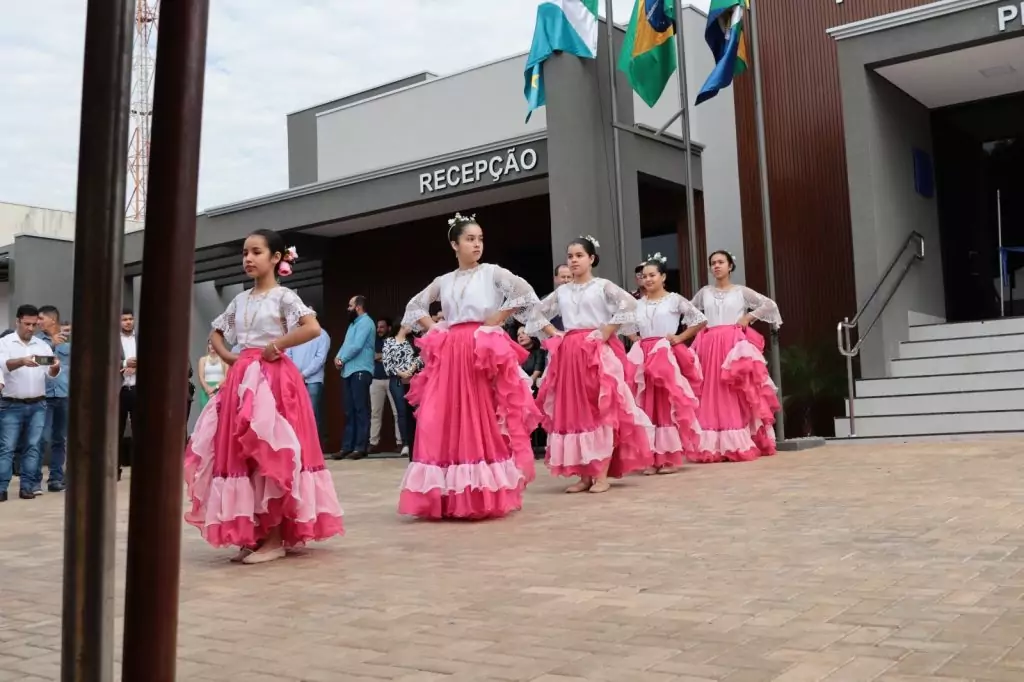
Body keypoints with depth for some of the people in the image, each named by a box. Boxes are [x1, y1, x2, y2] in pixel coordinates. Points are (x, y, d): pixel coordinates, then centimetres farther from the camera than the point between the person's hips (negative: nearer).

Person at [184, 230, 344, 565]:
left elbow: (313, 327, -19)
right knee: (241, 455, 5)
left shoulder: (283, 296, -4)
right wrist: (229, 358, 9)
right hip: (242, 380, 7)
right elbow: (216, 333, 26)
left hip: (273, 379, -7)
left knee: (271, 456, -9)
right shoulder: (240, 299, 14)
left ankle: (275, 539, -2)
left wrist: (276, 346, -14)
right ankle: (253, 535, 13)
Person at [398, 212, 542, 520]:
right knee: (444, 425, 0)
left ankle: (486, 495, 0)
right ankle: (449, 497, 5)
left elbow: (525, 292, -11)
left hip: (483, 352, -4)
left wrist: (496, 321, -8)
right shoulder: (443, 281, 14)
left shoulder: (492, 272, 3)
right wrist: (434, 330, 9)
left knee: (482, 423, -5)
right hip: (449, 356, 4)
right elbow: (415, 306, 25)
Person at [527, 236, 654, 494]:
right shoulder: (562, 291, 13)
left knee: (601, 412, -6)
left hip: (598, 352, -5)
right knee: (573, 413, 2)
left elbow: (628, 304, -15)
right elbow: (538, 313, 23)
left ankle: (602, 475, -4)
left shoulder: (602, 286, 0)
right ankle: (584, 475, 9)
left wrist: (607, 332, -14)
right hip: (568, 356, 5)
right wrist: (554, 335, 9)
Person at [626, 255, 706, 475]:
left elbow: (701, 319, -1)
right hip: (644, 357, 4)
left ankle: (671, 457, 0)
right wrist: (636, 340, 9)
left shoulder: (674, 299, 0)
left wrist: (680, 338, -4)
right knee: (647, 406, 2)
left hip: (667, 356, -4)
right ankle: (653, 458, 7)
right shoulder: (638, 304, 11)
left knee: (669, 404, -5)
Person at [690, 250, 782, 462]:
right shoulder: (704, 293, 15)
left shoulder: (741, 291, 7)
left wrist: (748, 317, -2)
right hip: (709, 347, 3)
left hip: (735, 345, -2)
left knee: (738, 398, -8)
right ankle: (714, 447, -2)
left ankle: (741, 445, -7)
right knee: (712, 396, -2)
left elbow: (770, 305, 6)